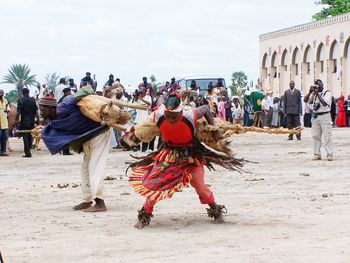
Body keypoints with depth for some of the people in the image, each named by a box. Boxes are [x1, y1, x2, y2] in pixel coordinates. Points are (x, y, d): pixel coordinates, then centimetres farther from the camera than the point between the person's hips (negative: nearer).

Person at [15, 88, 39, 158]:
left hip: (24, 122, -4)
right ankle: (28, 151, 24)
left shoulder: (21, 101, -9)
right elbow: (36, 112, 3)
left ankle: (27, 153, -7)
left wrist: (16, 119, 2)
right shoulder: (33, 100, 3)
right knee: (29, 136, 18)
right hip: (31, 122, 4)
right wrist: (38, 121, 8)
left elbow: (18, 112, -12)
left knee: (25, 137, -2)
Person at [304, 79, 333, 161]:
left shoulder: (327, 93, -1)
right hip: (315, 116, 5)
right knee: (316, 136, 5)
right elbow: (305, 100, 3)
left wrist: (317, 94, -15)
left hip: (324, 116, -5)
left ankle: (329, 154, -6)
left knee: (327, 136, -7)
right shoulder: (313, 94, 14)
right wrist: (310, 92, -7)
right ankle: (317, 154, 9)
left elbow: (324, 103, -15)